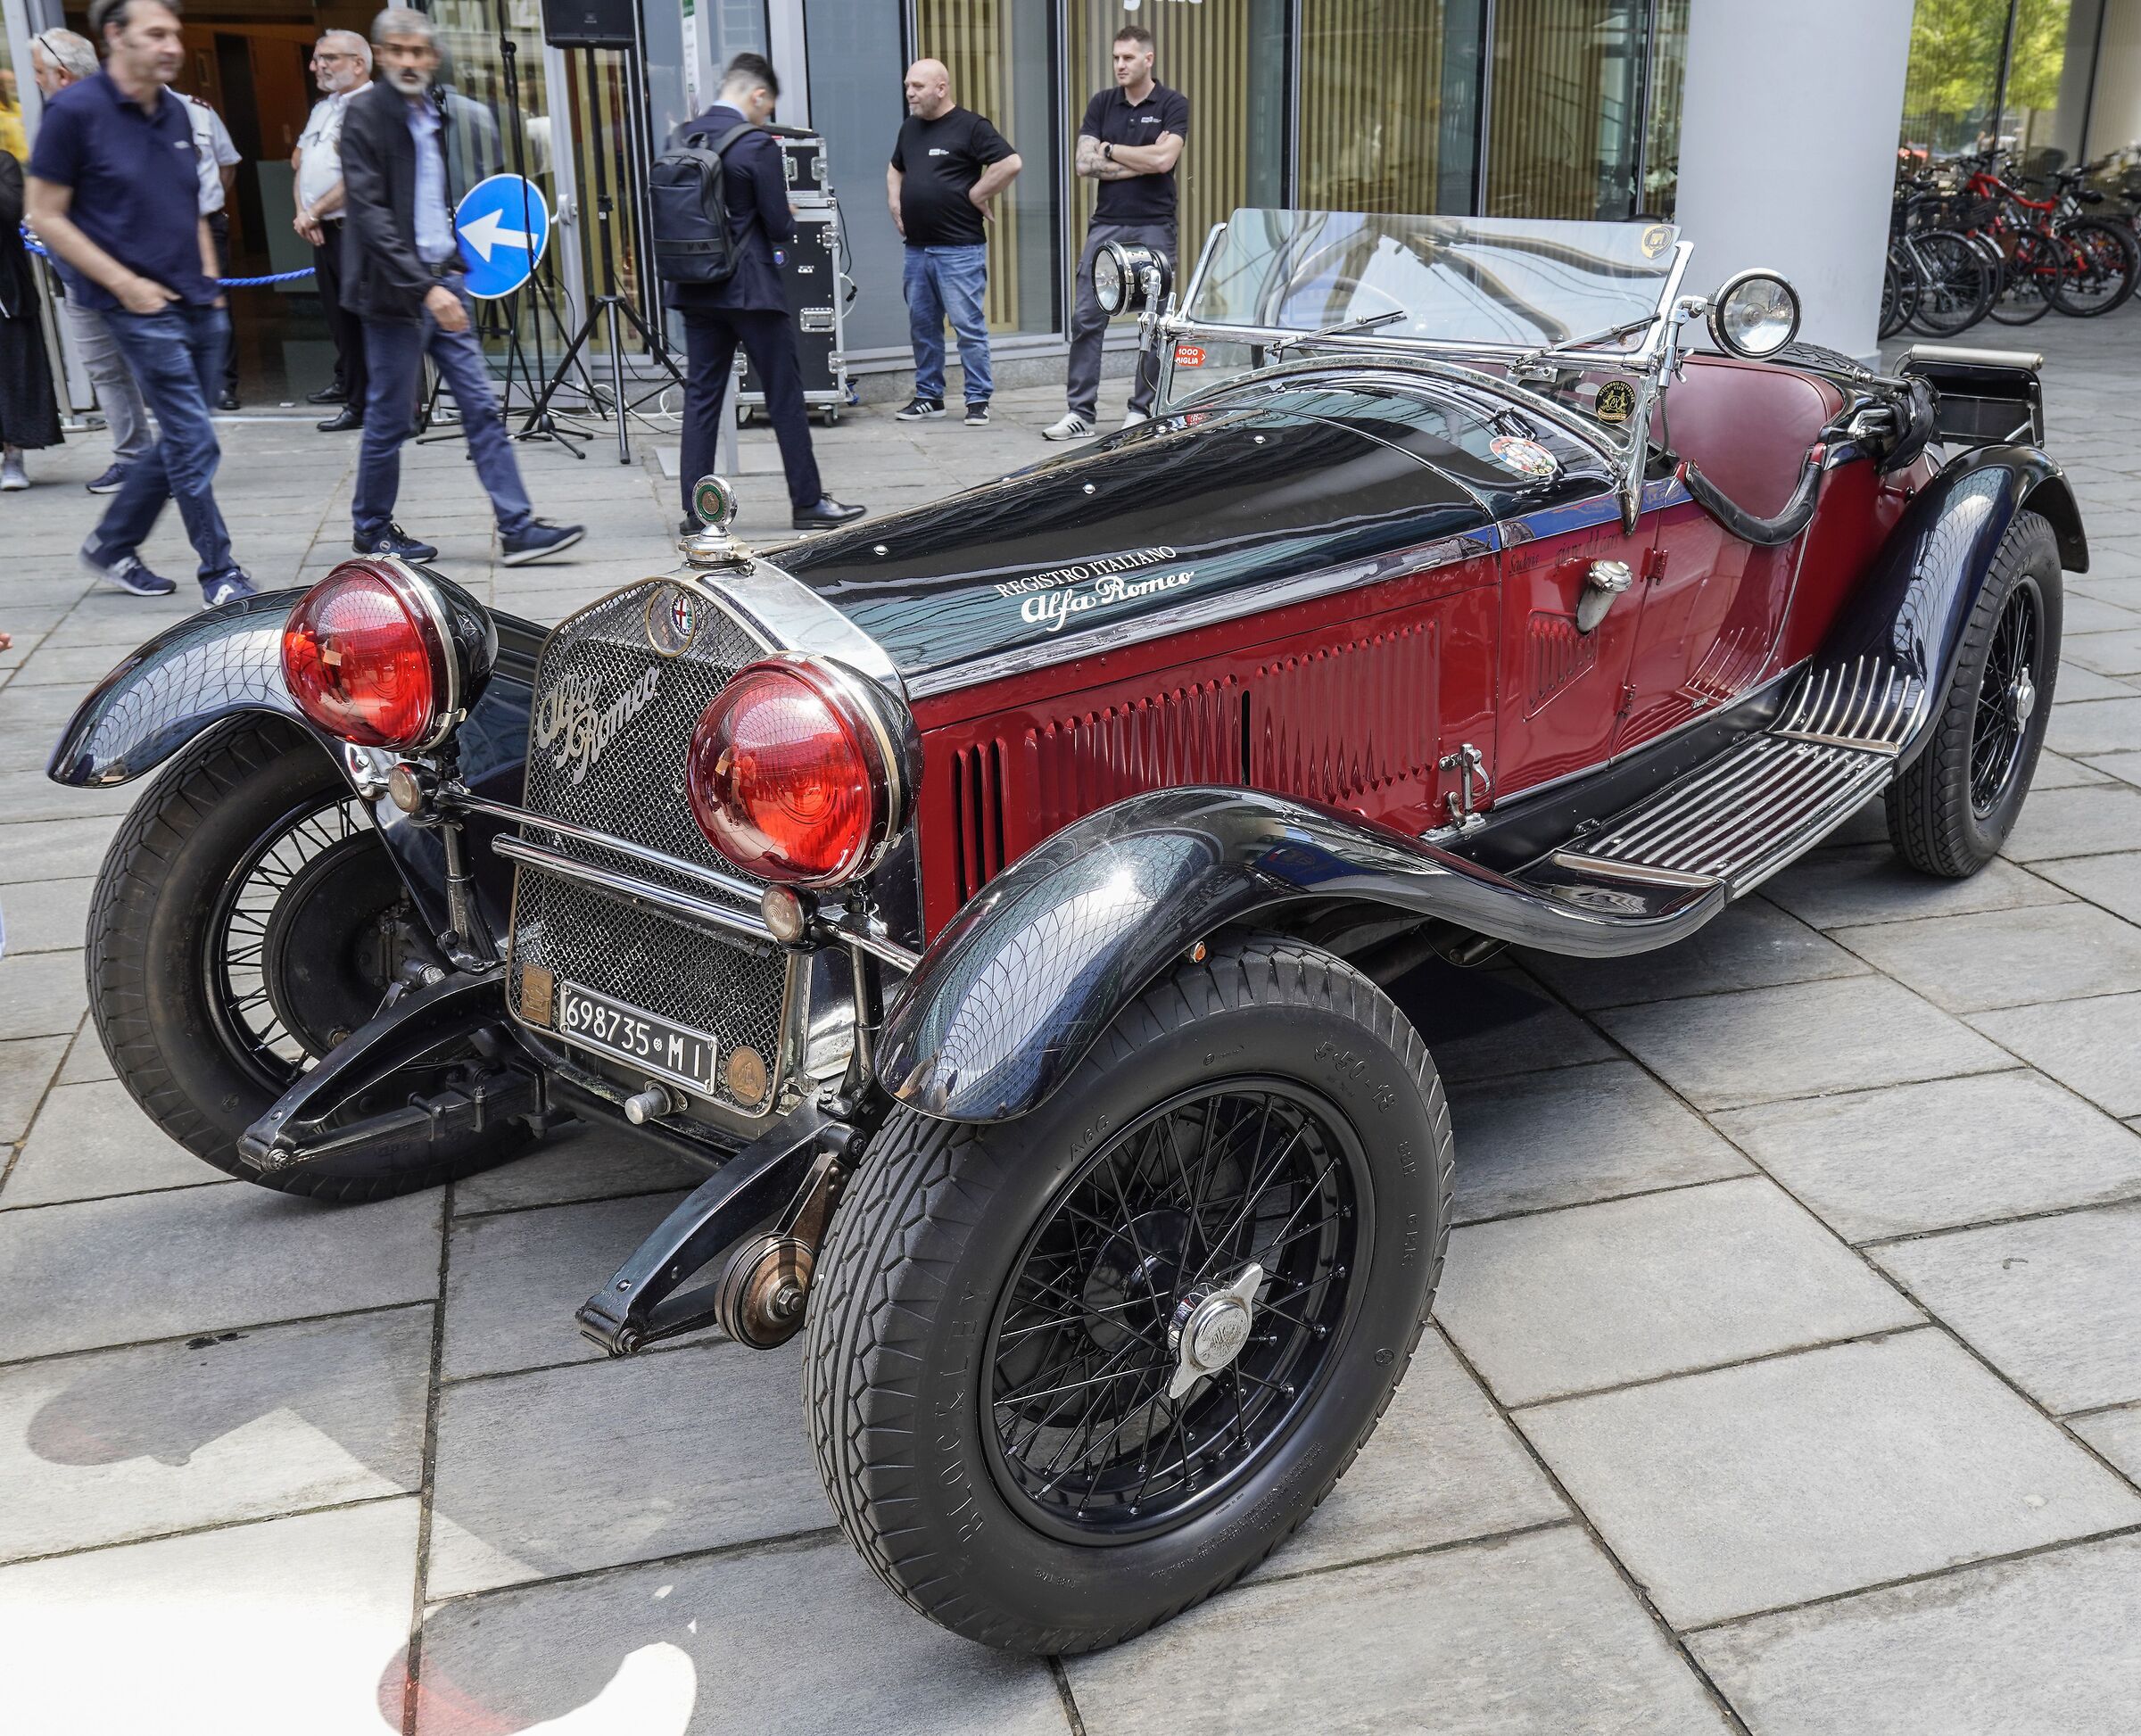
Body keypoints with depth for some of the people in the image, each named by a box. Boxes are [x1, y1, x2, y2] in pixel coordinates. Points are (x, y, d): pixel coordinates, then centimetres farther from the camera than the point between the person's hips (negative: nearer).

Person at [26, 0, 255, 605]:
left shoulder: (175, 112, 11)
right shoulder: (75, 111, -9)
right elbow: (46, 216, -8)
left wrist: (209, 276, 10)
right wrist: (126, 284, -14)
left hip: (200, 305, 7)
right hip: (142, 307, -7)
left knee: (180, 442, 13)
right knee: (195, 446, -7)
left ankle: (111, 545, 28)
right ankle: (220, 572, 4)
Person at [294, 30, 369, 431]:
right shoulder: (323, 107, 19)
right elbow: (300, 161, 22)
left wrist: (315, 212, -13)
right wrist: (303, 213, 5)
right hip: (322, 230, 9)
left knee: (360, 318, -7)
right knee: (336, 313, 17)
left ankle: (362, 405, -4)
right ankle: (347, 383, 31)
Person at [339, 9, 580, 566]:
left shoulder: (437, 114, 12)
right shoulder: (365, 114, -9)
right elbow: (370, 212, -17)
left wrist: (453, 268, 13)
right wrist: (425, 287, -23)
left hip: (443, 279, 7)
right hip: (396, 289, -7)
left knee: (481, 409, 2)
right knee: (391, 419, 2)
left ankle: (518, 528, 3)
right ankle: (372, 528, 19)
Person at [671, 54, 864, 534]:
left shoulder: (683, 137, 5)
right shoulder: (757, 145, -13)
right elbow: (779, 227, -11)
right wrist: (790, 222, 10)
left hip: (695, 289, 6)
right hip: (750, 288, -6)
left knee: (701, 396, 8)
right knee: (785, 395, 4)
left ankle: (696, 510, 8)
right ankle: (808, 503, 9)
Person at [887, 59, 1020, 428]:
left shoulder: (970, 126, -7)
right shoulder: (910, 127, 15)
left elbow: (1010, 163, -16)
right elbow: (895, 169, 31)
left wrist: (977, 195, -12)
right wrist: (895, 205, 15)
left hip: (959, 248, -7)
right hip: (917, 247, 8)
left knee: (969, 325, -6)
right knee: (922, 325, 11)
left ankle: (979, 400, 1)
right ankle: (928, 397, 21)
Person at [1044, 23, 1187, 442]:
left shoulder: (1173, 105, 0)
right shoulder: (1101, 104, 10)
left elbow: (1163, 160, -15)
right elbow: (1085, 164, -1)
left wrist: (1109, 149, -5)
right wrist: (1142, 162, -7)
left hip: (1153, 227, -3)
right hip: (1106, 225, 3)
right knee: (1086, 318, -2)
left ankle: (1142, 410, 11)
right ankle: (1080, 412, 1)